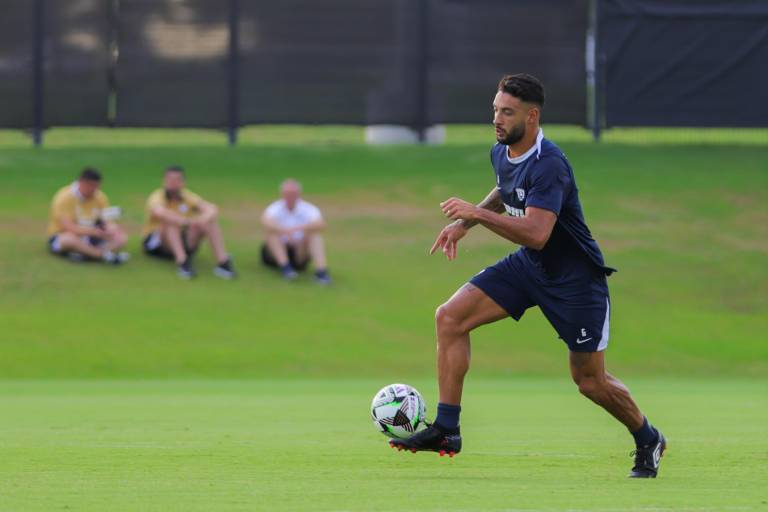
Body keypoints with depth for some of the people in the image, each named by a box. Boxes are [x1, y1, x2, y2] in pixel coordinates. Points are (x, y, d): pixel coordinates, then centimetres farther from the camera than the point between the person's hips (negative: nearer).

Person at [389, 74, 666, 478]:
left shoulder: (548, 165, -29)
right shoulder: (501, 153, -2)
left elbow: (536, 233, -39)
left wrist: (477, 214, -38)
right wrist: (463, 223, 10)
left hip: (574, 278, -8)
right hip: (528, 265, 8)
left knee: (589, 381, 2)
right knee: (450, 317, -9)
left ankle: (647, 441, 30)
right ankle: (446, 429, -8)